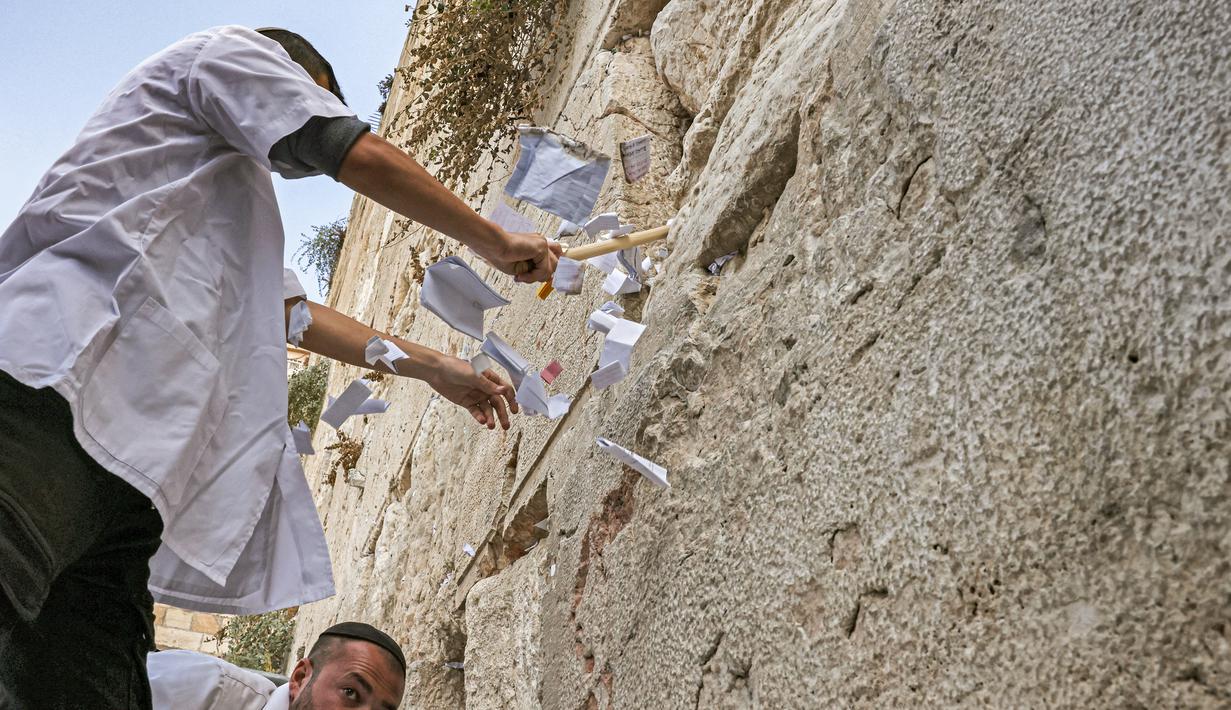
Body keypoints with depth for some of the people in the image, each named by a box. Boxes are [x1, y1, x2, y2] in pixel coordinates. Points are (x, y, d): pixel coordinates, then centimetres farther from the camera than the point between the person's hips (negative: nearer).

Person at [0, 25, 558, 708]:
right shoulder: (234, 48, 20)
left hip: (129, 456, 9)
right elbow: (361, 158, 7)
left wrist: (433, 366, 47)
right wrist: (496, 243, 19)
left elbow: (294, 311, 42)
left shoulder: (230, 198, 44)